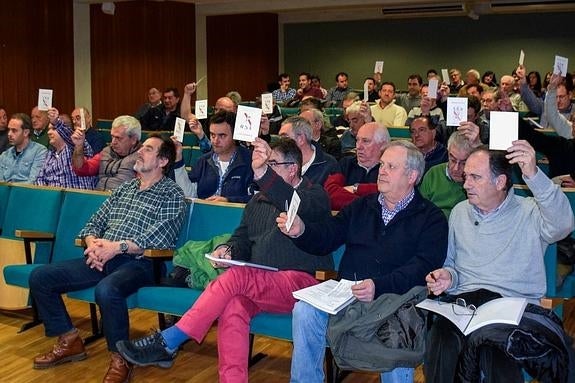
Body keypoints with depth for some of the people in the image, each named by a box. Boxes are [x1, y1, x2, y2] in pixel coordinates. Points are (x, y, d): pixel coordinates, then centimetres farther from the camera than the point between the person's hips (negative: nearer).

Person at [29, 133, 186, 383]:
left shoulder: (172, 195, 2)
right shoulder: (125, 188, 22)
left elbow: (160, 238, -11)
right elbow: (95, 222, 19)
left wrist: (118, 247, -18)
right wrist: (92, 244, -4)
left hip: (138, 262, -7)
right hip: (103, 258, 7)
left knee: (107, 290, -39)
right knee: (40, 277, -6)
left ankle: (120, 360, -18)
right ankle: (69, 341, 9)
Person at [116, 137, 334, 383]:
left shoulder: (313, 195, 1)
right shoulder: (259, 200, 22)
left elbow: (298, 208, -23)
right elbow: (242, 238, 23)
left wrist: (263, 174, -40)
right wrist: (228, 249, -3)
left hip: (301, 282, -5)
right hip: (260, 285, 5)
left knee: (236, 277, -29)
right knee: (233, 306, -30)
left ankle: (166, 344, -24)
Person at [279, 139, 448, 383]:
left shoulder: (431, 218, 4)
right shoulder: (362, 207, 20)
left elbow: (423, 267, -10)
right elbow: (327, 237, 11)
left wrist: (379, 287, -26)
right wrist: (301, 231, -11)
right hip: (345, 292, 4)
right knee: (304, 311, -21)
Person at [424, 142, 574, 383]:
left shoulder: (530, 212, 2)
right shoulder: (460, 212, 17)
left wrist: (534, 175, -31)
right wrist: (448, 277, -1)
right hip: (463, 301, 3)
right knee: (440, 343, -30)